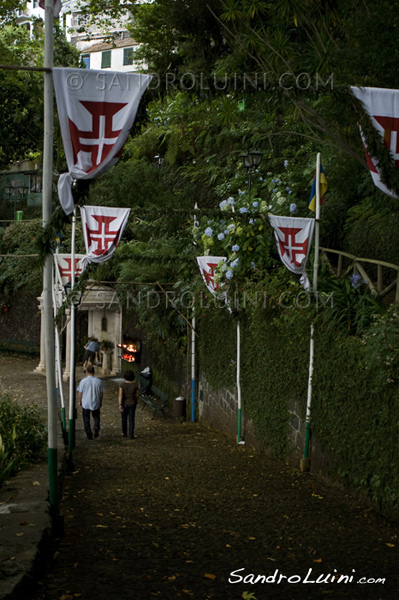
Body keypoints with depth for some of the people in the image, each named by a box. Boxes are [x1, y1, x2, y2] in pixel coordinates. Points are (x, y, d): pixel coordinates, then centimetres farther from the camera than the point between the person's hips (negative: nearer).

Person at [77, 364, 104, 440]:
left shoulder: (83, 381, -12)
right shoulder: (99, 381, -6)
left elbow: (80, 392, -4)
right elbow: (101, 392, 1)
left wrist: (80, 401, 12)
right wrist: (101, 401, 15)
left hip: (85, 403, -1)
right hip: (96, 403, 1)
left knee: (86, 419, 11)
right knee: (96, 416, 21)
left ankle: (89, 435, 12)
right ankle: (96, 426, -4)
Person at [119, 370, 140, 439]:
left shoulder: (122, 384, -16)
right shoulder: (135, 384, -12)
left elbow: (120, 395, -23)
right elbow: (137, 395, -3)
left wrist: (120, 405, -25)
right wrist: (136, 403, 15)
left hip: (124, 404, 0)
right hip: (132, 404, 0)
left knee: (124, 419, 20)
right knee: (131, 420, 8)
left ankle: (124, 433, 31)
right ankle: (131, 435, 4)